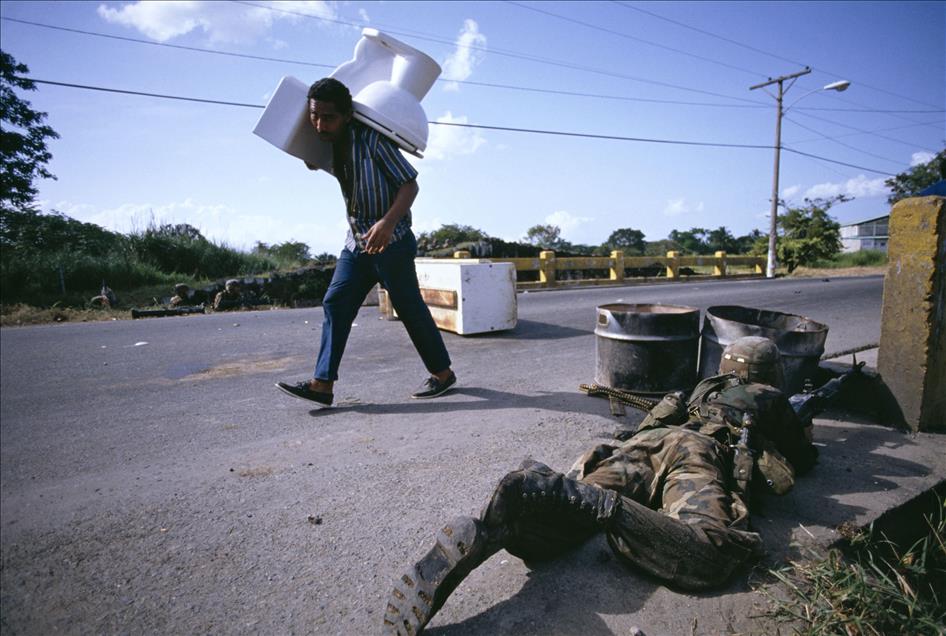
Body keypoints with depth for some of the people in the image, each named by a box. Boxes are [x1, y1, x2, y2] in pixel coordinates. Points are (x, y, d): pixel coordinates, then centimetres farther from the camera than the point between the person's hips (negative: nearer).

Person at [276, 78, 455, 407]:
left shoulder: (372, 139, -15)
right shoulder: (329, 146, 8)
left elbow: (410, 184, -18)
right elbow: (310, 162, 34)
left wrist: (388, 222, -31)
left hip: (391, 240, -7)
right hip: (357, 242, 8)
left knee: (410, 308, -1)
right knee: (335, 304, -1)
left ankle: (443, 373, 16)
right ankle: (322, 383, 0)